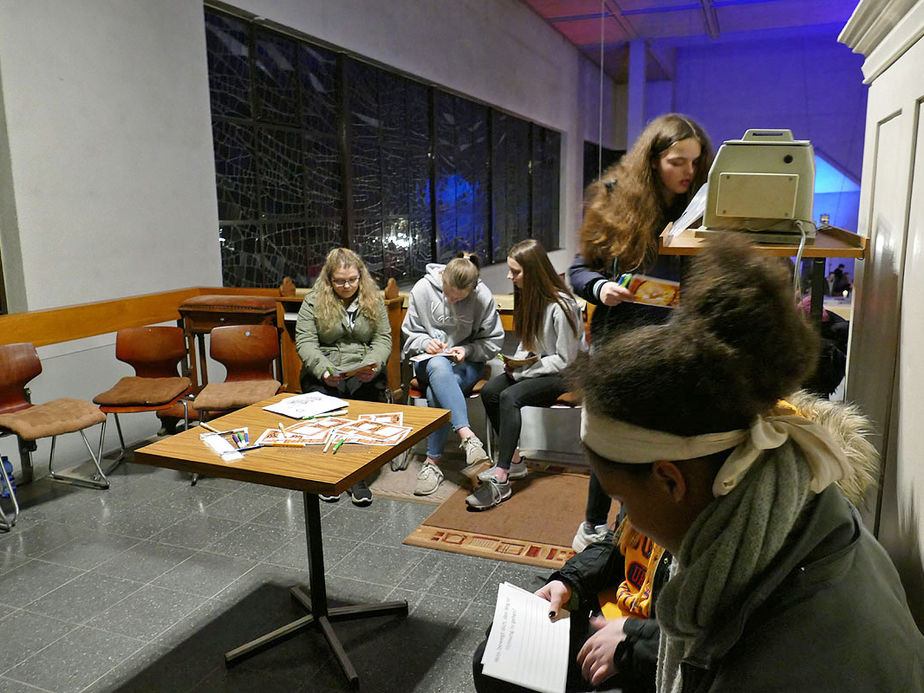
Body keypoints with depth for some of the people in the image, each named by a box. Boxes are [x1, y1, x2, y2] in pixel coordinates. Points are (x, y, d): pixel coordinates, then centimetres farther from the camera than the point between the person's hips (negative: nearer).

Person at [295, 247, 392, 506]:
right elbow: (305, 342, -4)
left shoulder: (373, 300, 11)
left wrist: (372, 366, -17)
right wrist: (324, 370, -22)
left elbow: (383, 339, 5)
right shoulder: (313, 301, 6)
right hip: (323, 371, 0)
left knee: (369, 400, -32)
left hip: (364, 372, 1)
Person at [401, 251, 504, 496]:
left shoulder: (483, 296, -8)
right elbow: (409, 333, 4)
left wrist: (468, 350, -18)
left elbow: (494, 341, 0)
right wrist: (425, 343, -17)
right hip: (429, 359, 1)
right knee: (439, 366, -39)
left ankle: (433, 462, -21)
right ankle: (468, 437, -46)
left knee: (437, 393, -33)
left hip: (467, 363, -1)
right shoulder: (423, 289, -6)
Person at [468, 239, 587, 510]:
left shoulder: (561, 306, -20)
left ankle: (500, 480, -31)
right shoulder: (528, 297, 6)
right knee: (489, 391, -17)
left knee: (509, 397, -31)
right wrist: (515, 364, -3)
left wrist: (524, 370, -18)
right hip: (534, 368, 8)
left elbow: (565, 360, -17)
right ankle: (513, 461, -7)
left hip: (562, 375, -8)